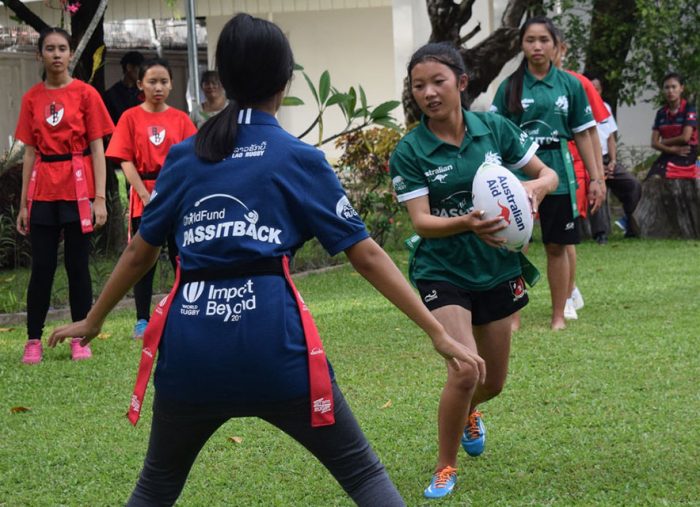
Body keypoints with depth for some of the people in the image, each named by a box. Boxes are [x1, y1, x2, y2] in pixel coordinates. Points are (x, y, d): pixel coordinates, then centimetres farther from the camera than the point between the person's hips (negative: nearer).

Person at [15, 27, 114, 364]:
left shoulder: (85, 94, 0)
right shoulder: (32, 98, 7)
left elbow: (97, 149, -1)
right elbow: (30, 152, 9)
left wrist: (99, 198, -8)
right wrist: (23, 203, 6)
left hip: (77, 189, -2)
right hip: (43, 191, 2)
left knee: (77, 265, 3)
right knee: (41, 266, 3)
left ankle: (80, 339, 12)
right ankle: (33, 341, 10)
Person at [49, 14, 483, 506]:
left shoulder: (183, 157, 12)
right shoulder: (298, 158, 4)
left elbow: (139, 252, 20)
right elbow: (366, 255, 2)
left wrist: (92, 320, 35)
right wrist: (438, 333, 4)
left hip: (189, 345, 3)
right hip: (273, 341, -3)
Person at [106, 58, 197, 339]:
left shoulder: (181, 119, 5)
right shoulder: (131, 118, 1)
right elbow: (126, 161, -4)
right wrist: (145, 194, -12)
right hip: (143, 196, -1)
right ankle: (142, 321, 11)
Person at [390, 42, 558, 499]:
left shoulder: (495, 128, -7)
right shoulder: (409, 152, -12)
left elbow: (548, 174, 2)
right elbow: (421, 221, -18)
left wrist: (536, 186, -22)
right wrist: (466, 224, -37)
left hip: (497, 269, 3)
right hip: (442, 273, -3)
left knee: (494, 384, 15)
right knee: (466, 372, -21)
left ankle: (468, 414, 53)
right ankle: (445, 468, 2)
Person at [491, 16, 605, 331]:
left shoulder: (570, 85, 5)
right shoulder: (510, 87, 2)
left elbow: (582, 134, 8)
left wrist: (596, 178, 6)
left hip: (559, 174, 1)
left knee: (557, 246, 7)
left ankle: (559, 316, 17)